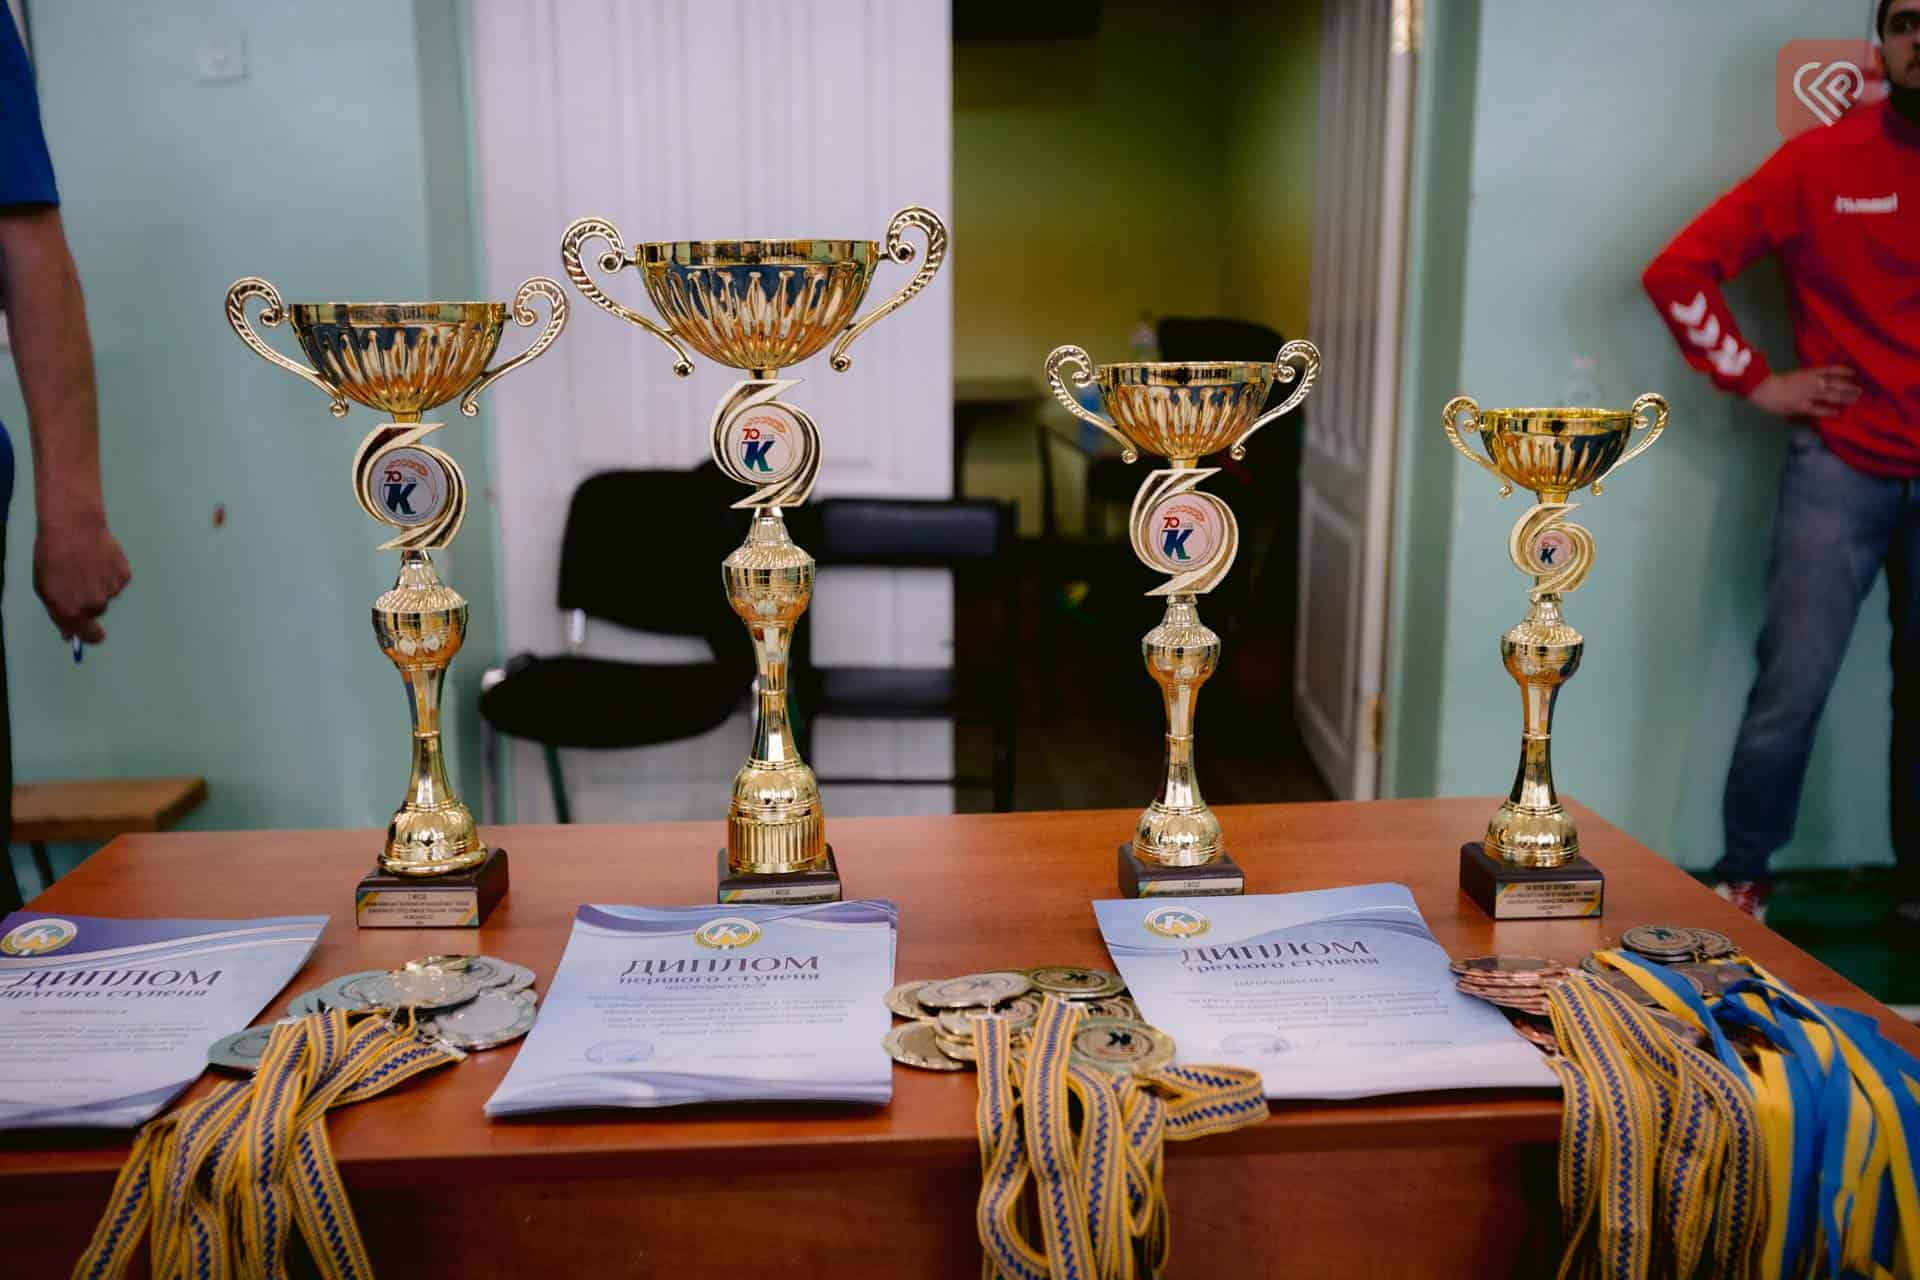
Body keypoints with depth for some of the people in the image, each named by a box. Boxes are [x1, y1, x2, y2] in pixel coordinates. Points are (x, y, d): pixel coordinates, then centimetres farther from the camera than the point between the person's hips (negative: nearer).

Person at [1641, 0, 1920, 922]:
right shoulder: (1823, 161, -3)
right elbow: (1677, 273, -4)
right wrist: (1755, 380, -5)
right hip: (1842, 467, -2)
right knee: (1792, 690, -2)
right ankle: (1742, 878, 12)